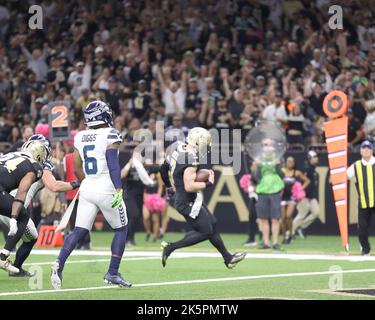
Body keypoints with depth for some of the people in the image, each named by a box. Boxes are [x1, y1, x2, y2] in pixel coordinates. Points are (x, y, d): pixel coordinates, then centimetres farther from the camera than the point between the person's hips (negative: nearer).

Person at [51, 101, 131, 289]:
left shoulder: (80, 137, 8)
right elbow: (113, 164, -19)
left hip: (87, 188, 5)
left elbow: (77, 169, 13)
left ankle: (59, 263, -17)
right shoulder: (110, 135, -9)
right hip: (106, 189, -5)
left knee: (79, 231, 5)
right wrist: (118, 189, -22)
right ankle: (112, 273, 7)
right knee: (121, 229, 12)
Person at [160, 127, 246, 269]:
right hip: (188, 203, -10)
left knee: (212, 225, 17)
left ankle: (228, 258, 27)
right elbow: (189, 186, -30)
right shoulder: (190, 160, -25)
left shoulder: (181, 151, 6)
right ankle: (170, 247, 2)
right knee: (205, 232, -1)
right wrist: (208, 184, -18)